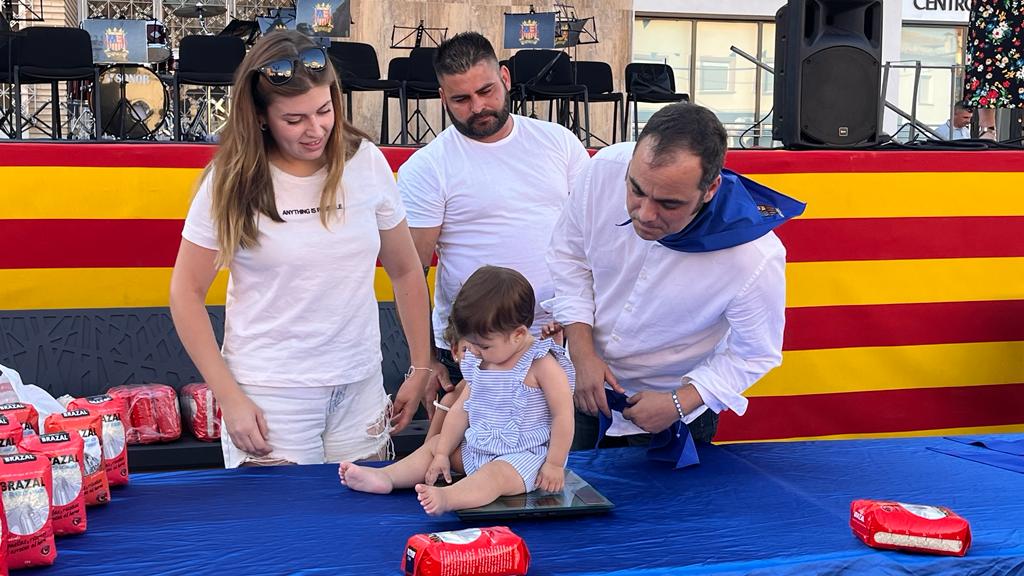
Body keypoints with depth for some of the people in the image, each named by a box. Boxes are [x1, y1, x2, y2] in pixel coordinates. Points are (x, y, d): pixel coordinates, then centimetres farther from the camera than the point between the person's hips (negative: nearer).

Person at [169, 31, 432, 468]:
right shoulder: (233, 181, -6)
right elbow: (186, 291, -1)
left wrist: (421, 368, 8)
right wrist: (228, 397, -8)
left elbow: (405, 271, 9)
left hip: (361, 388, 2)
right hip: (268, 398, -2)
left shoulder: (366, 163, -1)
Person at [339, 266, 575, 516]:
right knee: (433, 445, 8)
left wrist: (554, 464, -16)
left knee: (496, 474, -37)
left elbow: (563, 415, -16)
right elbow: (461, 408, 10)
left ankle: (446, 497, -61)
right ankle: (384, 477, -6)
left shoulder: (541, 364, -17)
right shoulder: (479, 362, 6)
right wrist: (442, 453, 7)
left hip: (524, 456, -9)